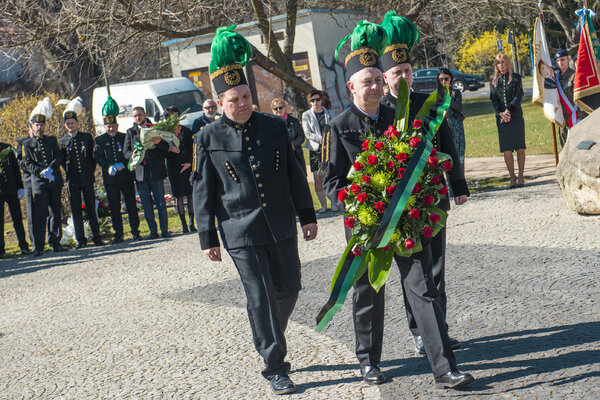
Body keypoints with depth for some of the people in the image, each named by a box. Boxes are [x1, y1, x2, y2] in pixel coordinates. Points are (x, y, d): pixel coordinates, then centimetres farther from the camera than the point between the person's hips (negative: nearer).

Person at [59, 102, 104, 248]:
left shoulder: (87, 137, 6)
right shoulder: (62, 142, 6)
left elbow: (94, 156, 9)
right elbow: (62, 161, 11)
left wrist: (91, 172, 3)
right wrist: (69, 173, 1)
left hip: (87, 179, 0)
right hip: (72, 181, 1)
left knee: (91, 208, 3)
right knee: (76, 210, 1)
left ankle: (97, 237, 9)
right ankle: (80, 239, 7)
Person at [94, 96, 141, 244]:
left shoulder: (124, 137, 7)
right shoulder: (100, 140, 5)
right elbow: (98, 158, -2)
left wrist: (122, 164, -15)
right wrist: (108, 167, -18)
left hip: (126, 176, 0)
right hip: (110, 179, 0)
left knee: (131, 204, 2)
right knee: (114, 207, 2)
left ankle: (135, 231, 10)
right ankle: (118, 234, 8)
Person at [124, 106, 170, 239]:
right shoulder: (130, 132, 14)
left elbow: (166, 148, 3)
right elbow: (126, 151, 6)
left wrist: (159, 142, -19)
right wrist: (134, 155, -16)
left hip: (155, 170, -2)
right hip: (139, 171, 2)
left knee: (160, 202, -2)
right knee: (146, 203, 3)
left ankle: (164, 230, 2)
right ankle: (153, 231, 8)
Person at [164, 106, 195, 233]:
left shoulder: (186, 131, 8)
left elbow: (192, 148, 5)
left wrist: (189, 162, -7)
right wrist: (170, 149, -20)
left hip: (187, 166, 0)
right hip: (173, 166, 0)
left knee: (190, 194, -1)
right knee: (179, 196, 1)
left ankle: (191, 223, 4)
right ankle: (184, 224, 4)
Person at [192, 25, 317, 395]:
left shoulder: (275, 127, 4)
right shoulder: (209, 139, -3)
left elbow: (295, 174, 9)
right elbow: (204, 191, 1)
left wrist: (308, 216, 7)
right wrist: (208, 237, 0)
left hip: (282, 228, 4)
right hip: (242, 233, -3)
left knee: (289, 289, 13)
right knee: (260, 298, -4)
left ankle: (270, 339, 39)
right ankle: (276, 367, 8)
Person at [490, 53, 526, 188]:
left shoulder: (516, 78, 5)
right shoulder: (494, 81, 12)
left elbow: (518, 96, -3)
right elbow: (494, 100, 6)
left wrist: (508, 110, -15)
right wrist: (501, 113, -10)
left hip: (516, 116, -2)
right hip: (501, 118, 2)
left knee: (520, 147, -2)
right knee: (506, 149, -1)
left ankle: (521, 177, 4)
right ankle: (512, 177, 6)